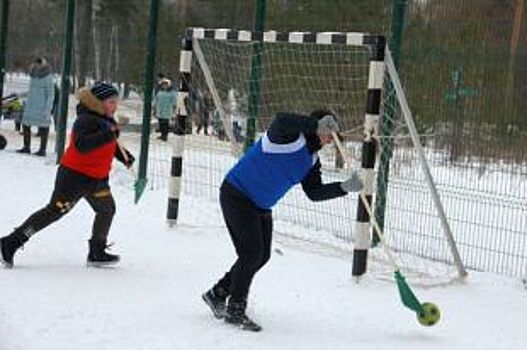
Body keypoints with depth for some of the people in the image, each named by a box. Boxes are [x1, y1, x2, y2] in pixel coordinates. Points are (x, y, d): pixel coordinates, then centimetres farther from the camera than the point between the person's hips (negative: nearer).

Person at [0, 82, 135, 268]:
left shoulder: (107, 121, 10)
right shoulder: (86, 121, -19)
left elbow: (111, 145, 27)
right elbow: (82, 145, -35)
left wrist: (126, 157, 14)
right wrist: (107, 134, -41)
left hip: (97, 178, 9)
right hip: (74, 175, -9)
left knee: (107, 209, 13)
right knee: (55, 210, -10)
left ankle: (97, 253, 25)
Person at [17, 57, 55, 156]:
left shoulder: (48, 77, -11)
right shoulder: (33, 76, 11)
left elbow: (50, 95, -11)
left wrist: (47, 109, -15)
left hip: (42, 107, -8)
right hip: (30, 106, 8)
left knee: (43, 128, -2)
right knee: (25, 125, 8)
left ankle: (42, 149, 5)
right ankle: (26, 147, 19)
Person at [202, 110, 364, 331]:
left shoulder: (311, 159, 6)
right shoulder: (291, 136, -21)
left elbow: (314, 192, 2)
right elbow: (281, 121, -45)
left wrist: (345, 188, -10)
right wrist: (317, 125, -50)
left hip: (261, 206, 10)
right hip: (237, 195, -10)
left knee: (262, 255, 10)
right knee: (252, 252, -13)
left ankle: (217, 294, 27)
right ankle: (235, 310, 0)